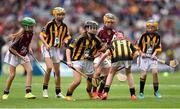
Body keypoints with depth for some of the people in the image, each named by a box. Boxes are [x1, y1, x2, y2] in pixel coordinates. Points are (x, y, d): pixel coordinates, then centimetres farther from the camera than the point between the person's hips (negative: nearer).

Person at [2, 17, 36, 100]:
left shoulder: (30, 34, -10)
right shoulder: (20, 36, -31)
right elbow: (11, 48, -24)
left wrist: (29, 48, 0)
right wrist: (20, 56, -24)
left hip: (23, 55, 6)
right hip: (14, 55, -6)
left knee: (29, 70, -12)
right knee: (12, 75, -4)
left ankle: (28, 92, -15)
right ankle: (6, 93, 16)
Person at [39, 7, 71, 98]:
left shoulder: (64, 26, 3)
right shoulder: (49, 24, -11)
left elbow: (67, 37, 13)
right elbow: (41, 35, -9)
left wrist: (65, 42, -9)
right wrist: (46, 44, -23)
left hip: (57, 49, 5)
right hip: (47, 48, -5)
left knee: (57, 71, 8)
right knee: (49, 67, -24)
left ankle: (58, 92, 19)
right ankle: (45, 89, -10)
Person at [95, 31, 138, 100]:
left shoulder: (113, 43, 31)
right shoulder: (128, 43, 33)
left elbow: (106, 53, 16)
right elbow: (136, 53, 22)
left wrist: (98, 63, 18)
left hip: (116, 58, -1)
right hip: (127, 57, 1)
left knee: (111, 74, 23)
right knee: (129, 74, 26)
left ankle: (105, 93, 13)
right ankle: (133, 94, 21)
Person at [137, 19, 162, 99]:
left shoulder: (157, 36, 1)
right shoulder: (144, 36, -5)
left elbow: (158, 47, 6)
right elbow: (139, 46, 1)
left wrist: (154, 54, -9)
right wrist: (141, 53, -13)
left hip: (152, 57, 2)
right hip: (144, 57, -2)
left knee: (155, 72, -12)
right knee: (144, 74, -7)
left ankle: (156, 91, 2)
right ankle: (141, 92, 5)